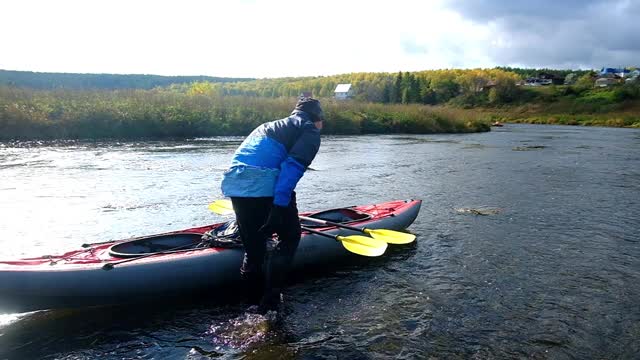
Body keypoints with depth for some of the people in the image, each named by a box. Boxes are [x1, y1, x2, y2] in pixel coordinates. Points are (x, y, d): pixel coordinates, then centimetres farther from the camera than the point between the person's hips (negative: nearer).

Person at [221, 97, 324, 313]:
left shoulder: (270, 126, 34)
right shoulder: (310, 131, 10)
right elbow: (293, 165, -9)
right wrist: (280, 206, -16)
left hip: (234, 184, 7)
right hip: (264, 184, -7)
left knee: (253, 248, 18)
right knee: (289, 237, 12)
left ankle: (254, 304, 26)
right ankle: (269, 304, 11)